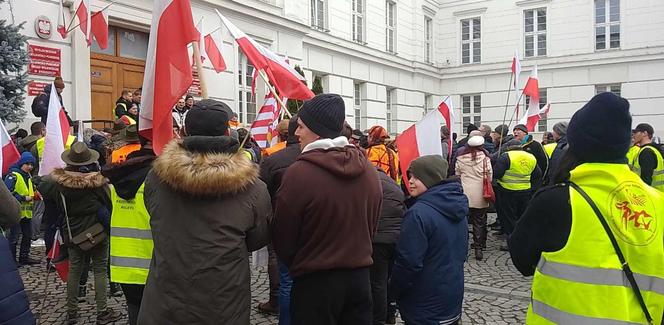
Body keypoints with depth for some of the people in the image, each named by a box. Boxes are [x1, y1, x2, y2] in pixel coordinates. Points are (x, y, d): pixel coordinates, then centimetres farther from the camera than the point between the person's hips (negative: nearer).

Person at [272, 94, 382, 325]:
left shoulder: (299, 172, -20)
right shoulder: (367, 168, -3)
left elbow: (283, 236, -10)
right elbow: (372, 224, 9)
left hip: (316, 281, -5)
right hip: (360, 276, 5)